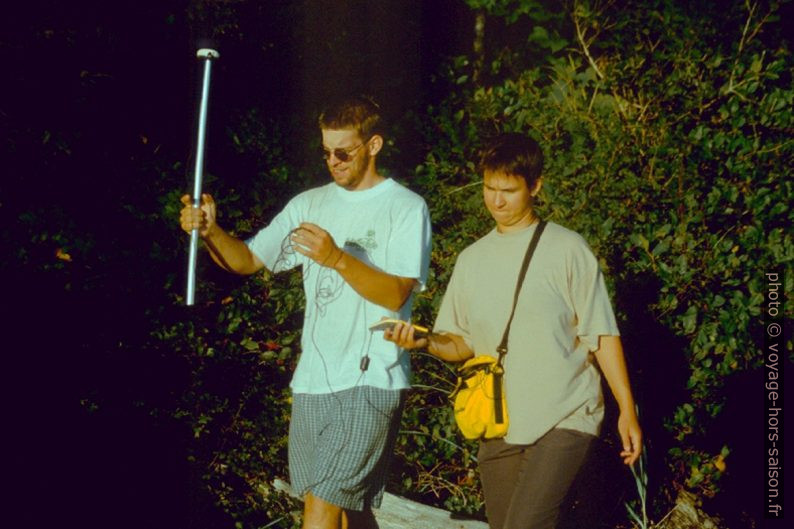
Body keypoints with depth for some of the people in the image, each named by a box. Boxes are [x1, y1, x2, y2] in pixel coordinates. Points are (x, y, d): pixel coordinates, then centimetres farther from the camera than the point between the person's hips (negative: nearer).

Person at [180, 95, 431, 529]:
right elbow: (248, 260, 10)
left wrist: (337, 258, -28)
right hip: (312, 379, 6)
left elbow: (396, 294, -13)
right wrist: (210, 231, -10)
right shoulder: (310, 204, 13)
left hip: (370, 380, -6)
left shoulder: (406, 208, -3)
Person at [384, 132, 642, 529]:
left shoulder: (566, 249, -1)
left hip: (563, 421, -5)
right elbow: (462, 344, 14)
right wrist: (423, 341, -7)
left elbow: (602, 335, -1)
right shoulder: (472, 260, 13)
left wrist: (627, 410, -5)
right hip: (498, 427, 6)